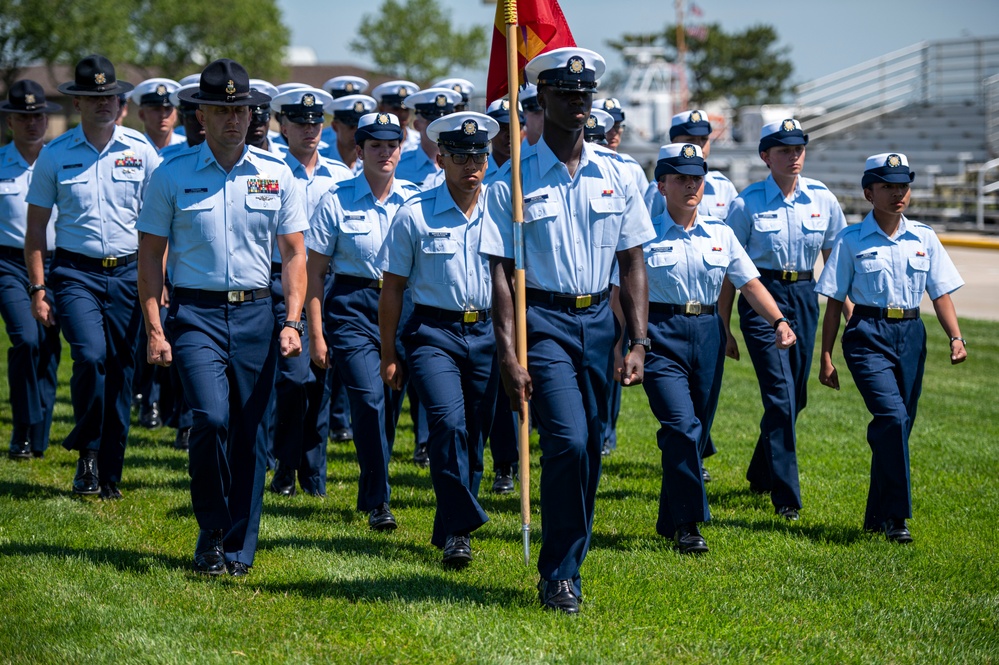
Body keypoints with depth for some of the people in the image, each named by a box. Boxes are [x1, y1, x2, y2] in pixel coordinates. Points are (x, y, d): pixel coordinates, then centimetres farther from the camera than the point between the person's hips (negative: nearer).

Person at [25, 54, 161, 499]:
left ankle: (109, 475, 15)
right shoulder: (54, 156, 2)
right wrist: (37, 290, 1)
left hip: (128, 273, 2)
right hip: (75, 273, -2)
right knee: (90, 356, -22)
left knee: (121, 372, 3)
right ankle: (87, 451, -1)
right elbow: (35, 227, 7)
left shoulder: (141, 152, 5)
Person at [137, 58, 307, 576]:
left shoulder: (277, 175, 6)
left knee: (248, 432, 3)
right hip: (195, 314, -2)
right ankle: (210, 531, 1)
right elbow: (151, 255, 4)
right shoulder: (172, 176, 1)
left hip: (255, 313, 2)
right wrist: (154, 328, -3)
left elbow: (293, 254, 10)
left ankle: (239, 550, 15)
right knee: (212, 417, -19)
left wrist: (292, 321, -1)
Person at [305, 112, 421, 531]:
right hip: (353, 307, -3)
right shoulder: (336, 201, -3)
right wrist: (316, 333, -4)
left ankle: (370, 493, 28)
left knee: (391, 403, 8)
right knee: (370, 398, -17)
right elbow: (315, 272, 0)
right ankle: (378, 501, -9)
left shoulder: (415, 200, 5)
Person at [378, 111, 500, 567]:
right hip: (433, 332, -3)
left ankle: (448, 530, 21)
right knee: (449, 421, -21)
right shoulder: (415, 215, -3)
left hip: (487, 333, 3)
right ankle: (460, 529, -17)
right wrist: (389, 354, 2)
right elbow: (393, 287, 2)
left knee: (475, 434, 6)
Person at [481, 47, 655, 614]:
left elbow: (633, 262, 9)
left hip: (598, 320, 4)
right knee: (568, 441, -17)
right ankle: (560, 577, -6)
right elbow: (502, 270, -5)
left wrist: (638, 342, 1)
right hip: (544, 321, -4)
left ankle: (571, 562, 24)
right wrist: (508, 355, -11)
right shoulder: (514, 180, -3)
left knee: (589, 450, 7)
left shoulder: (617, 176, 7)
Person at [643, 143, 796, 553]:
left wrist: (779, 321, -6)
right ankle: (688, 524, -12)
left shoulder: (720, 235, 9)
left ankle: (671, 523, 21)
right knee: (682, 425, -18)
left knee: (697, 431, 8)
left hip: (707, 334, 5)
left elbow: (750, 283, 9)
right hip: (662, 334, -5)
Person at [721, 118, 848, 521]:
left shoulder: (823, 199, 4)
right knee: (780, 394, -13)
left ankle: (760, 475, 34)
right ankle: (786, 496, -10)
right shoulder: (748, 203, -5)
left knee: (795, 396, 11)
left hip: (804, 297, 4)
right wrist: (724, 328, 0)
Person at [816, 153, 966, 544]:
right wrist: (826, 357, 0)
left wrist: (956, 337, -8)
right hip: (869, 335, -4)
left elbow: (941, 294, 7)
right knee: (892, 415, -21)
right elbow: (834, 302, 1)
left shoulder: (924, 239, 7)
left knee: (898, 425, 6)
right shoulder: (851, 241, -1)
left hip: (910, 335, 4)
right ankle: (896, 516, -17)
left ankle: (878, 517, 19)